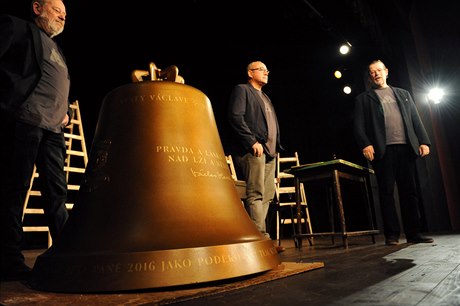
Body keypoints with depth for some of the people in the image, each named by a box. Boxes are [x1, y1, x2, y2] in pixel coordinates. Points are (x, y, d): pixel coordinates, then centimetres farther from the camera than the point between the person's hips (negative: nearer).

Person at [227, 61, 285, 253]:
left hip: (269, 152, 9)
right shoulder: (241, 90, 4)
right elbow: (235, 117, -10)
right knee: (256, 195, -11)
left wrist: (276, 147, 15)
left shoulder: (265, 97, 30)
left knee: (266, 196, 6)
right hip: (253, 151, -9)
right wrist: (253, 141, -17)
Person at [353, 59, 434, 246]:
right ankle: (392, 234, 1)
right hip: (383, 149, -3)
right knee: (387, 191, -3)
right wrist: (365, 144, -14)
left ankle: (414, 233, 10)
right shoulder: (363, 99, 13)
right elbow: (358, 125, 1)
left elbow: (416, 120, 16)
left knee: (409, 191, 4)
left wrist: (423, 141, 4)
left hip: (406, 147, 3)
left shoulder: (403, 94, 23)